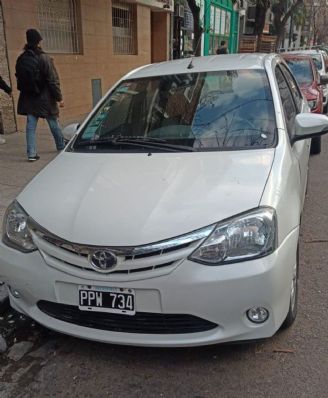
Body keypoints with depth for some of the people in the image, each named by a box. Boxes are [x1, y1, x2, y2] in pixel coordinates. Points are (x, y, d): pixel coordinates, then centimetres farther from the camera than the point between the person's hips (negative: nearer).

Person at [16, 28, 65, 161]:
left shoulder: (21, 59, 2)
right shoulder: (44, 58, -14)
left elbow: (19, 78, 9)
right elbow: (52, 80, -14)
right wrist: (59, 97, -8)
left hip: (28, 99, 4)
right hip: (45, 98, -4)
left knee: (30, 126, 6)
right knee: (54, 124, 13)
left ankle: (31, 153, 1)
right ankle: (61, 147, 30)